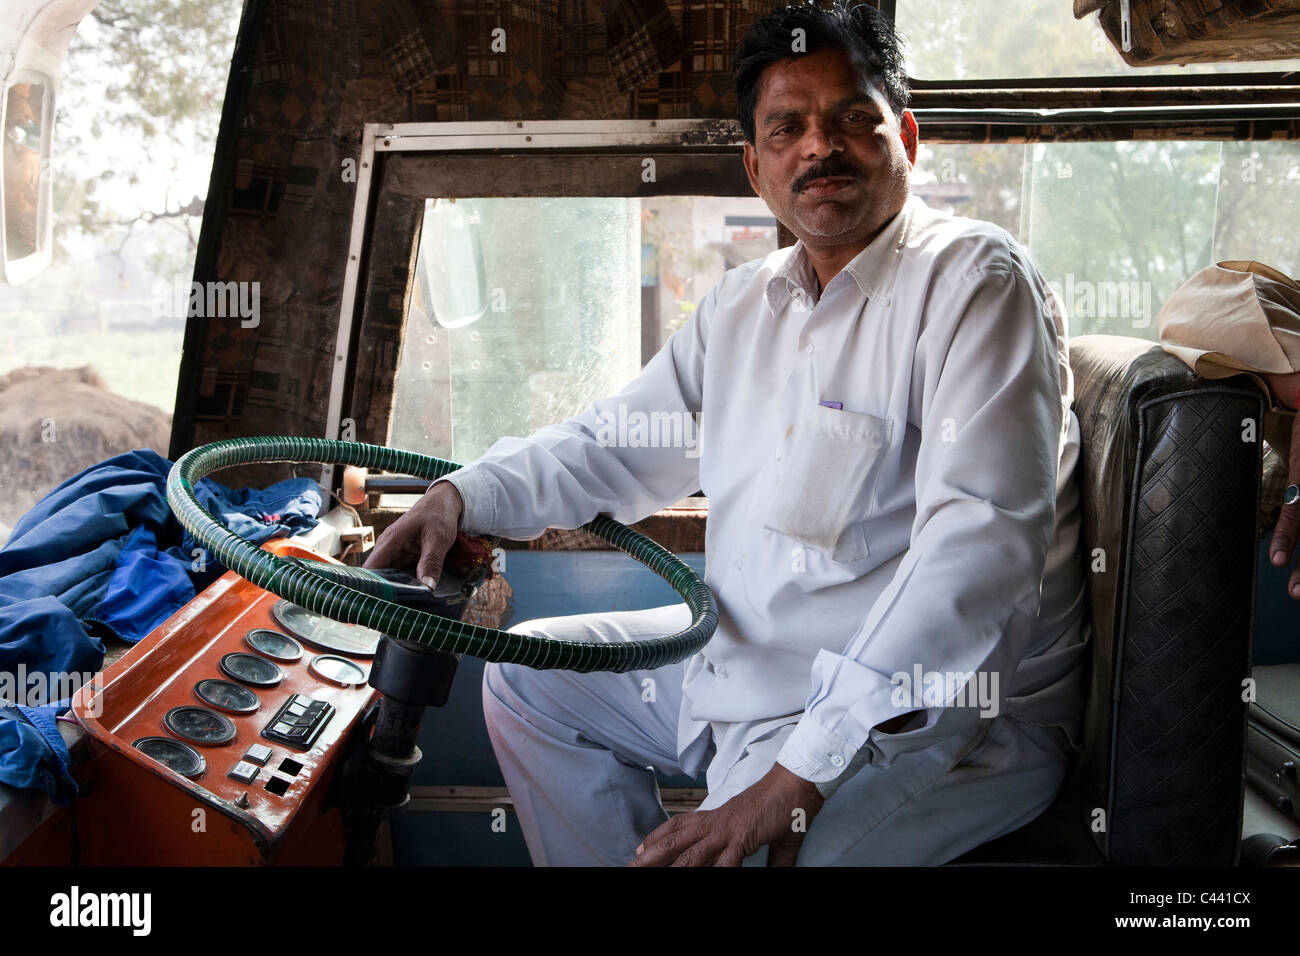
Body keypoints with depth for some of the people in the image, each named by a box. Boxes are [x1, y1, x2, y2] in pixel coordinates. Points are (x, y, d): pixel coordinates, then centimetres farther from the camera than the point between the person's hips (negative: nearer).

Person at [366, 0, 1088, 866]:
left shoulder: (976, 281, -17)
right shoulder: (746, 301, 9)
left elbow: (978, 544, -28)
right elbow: (617, 442, 19)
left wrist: (797, 779, -33)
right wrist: (465, 495, 0)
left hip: (943, 711, -8)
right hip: (748, 661, 8)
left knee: (738, 851, -30)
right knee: (528, 676, 14)